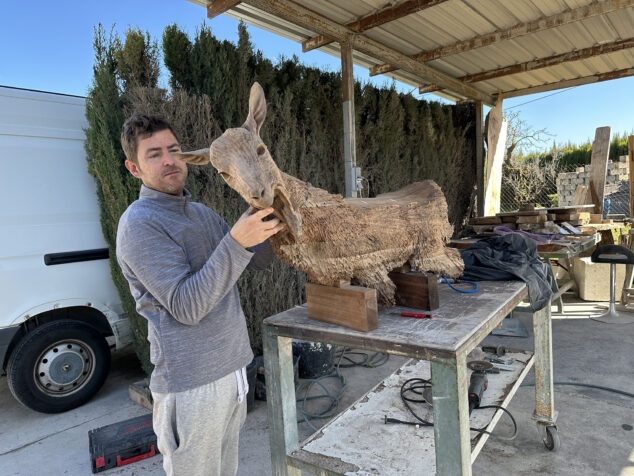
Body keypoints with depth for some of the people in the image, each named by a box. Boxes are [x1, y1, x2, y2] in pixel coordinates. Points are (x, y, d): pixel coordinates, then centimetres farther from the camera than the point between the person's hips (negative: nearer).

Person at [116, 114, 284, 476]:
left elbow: (258, 259, 11)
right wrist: (236, 241, -31)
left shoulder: (202, 213, 11)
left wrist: (265, 223, -7)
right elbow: (186, 306, -23)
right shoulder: (139, 223, -15)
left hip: (233, 366, 8)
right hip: (191, 382, -7)